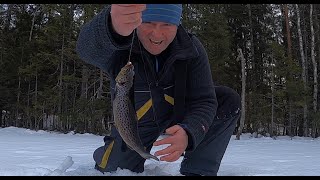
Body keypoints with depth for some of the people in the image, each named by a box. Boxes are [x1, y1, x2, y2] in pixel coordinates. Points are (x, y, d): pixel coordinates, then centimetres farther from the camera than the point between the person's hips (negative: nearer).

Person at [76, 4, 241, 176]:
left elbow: (204, 101, -26)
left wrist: (188, 133, -49)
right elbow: (87, 47, -53)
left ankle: (196, 171, -12)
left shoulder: (191, 48, -23)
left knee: (229, 101, -20)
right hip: (134, 125, 0)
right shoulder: (119, 46, -28)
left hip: (178, 112, 1)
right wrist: (114, 27, -78)